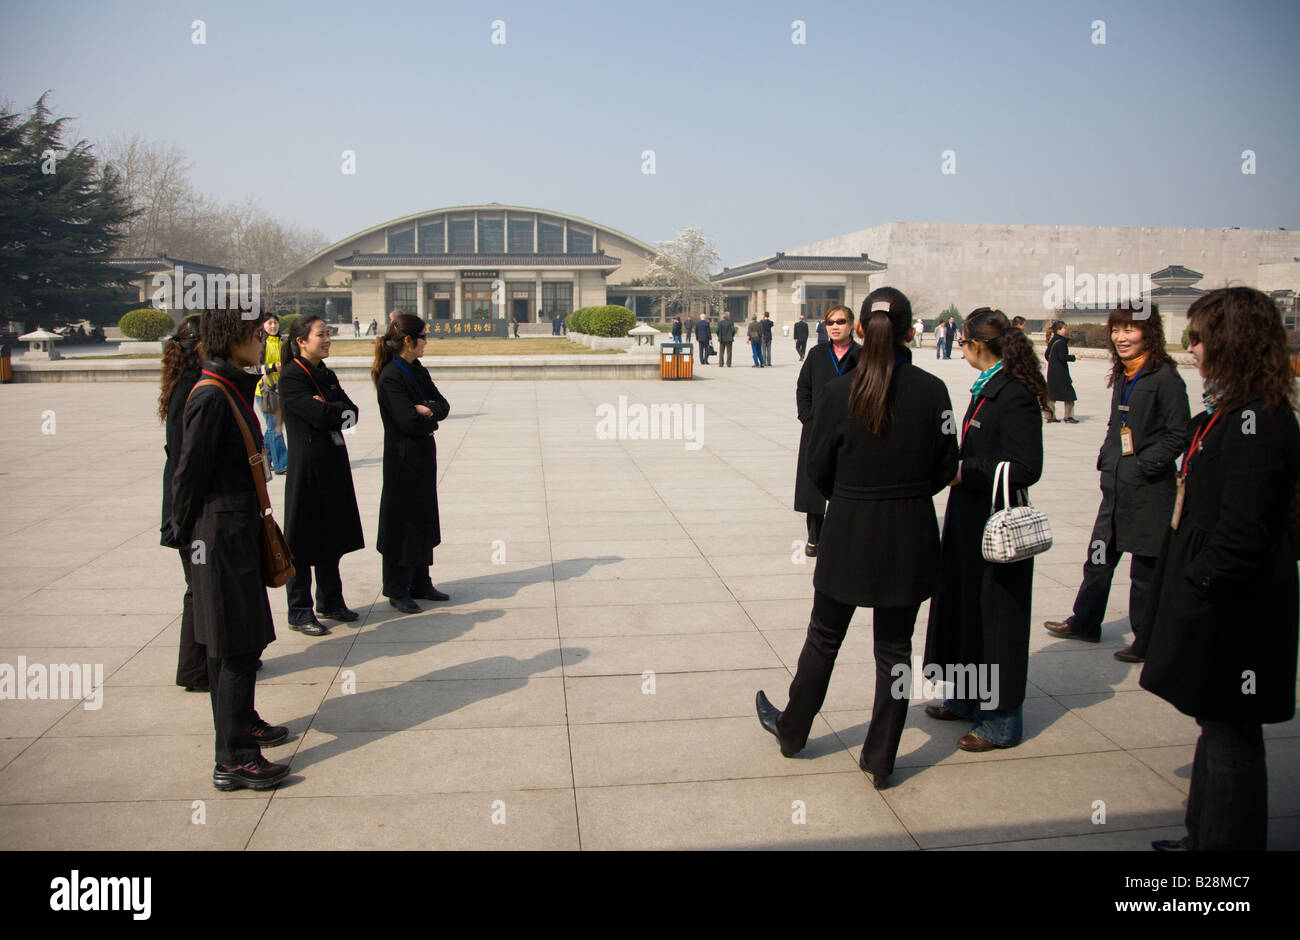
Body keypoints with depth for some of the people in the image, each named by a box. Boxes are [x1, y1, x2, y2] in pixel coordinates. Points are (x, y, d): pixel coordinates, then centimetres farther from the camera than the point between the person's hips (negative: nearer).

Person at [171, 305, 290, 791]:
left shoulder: (233, 389, 11)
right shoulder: (211, 396, -19)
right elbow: (190, 472, -16)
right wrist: (187, 535, -7)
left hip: (241, 529, 10)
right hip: (223, 533, -10)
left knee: (240, 640, 20)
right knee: (236, 646, -4)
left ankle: (244, 723, 36)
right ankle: (233, 760, 4)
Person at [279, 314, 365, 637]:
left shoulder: (327, 375, 12)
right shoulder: (291, 376, -12)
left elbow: (352, 412, 2)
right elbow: (318, 415, -22)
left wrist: (328, 410, -12)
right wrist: (339, 410, -5)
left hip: (333, 465, 8)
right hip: (306, 466, -8)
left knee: (331, 536, 15)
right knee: (303, 540, 1)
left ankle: (330, 601, 27)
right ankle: (299, 612, 11)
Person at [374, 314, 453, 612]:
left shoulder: (418, 371, 10)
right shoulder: (391, 377, -17)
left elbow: (443, 405, 3)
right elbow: (408, 421, -23)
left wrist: (427, 409, -18)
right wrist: (432, 416, -5)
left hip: (423, 457, 8)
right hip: (403, 460, -8)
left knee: (423, 520, 15)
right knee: (403, 523, 1)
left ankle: (420, 583, 27)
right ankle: (397, 590, 14)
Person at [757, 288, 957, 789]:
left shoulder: (839, 391, -11)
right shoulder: (932, 390, -7)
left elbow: (819, 468, -4)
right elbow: (946, 467, -1)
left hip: (849, 531, -1)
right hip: (911, 536, 1)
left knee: (824, 637, 17)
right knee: (894, 648, 12)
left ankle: (792, 730, 35)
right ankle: (881, 760, 21)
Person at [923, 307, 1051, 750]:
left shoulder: (1015, 397, -20)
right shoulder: (987, 386, 8)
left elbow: (1026, 468, -23)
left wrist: (965, 471, -19)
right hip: (970, 517, 10)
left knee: (993, 617, 2)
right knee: (963, 606, 18)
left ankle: (1001, 721, 16)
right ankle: (967, 698, 34)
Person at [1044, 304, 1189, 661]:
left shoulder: (1164, 376, -13)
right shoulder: (1122, 376, 10)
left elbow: (1179, 433, -14)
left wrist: (1146, 464, -17)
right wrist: (1106, 457, 8)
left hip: (1149, 489, -8)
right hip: (1116, 485, 8)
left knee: (1145, 569, 4)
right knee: (1099, 557, 17)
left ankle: (1147, 641, 18)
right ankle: (1084, 622, 32)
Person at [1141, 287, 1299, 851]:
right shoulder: (1229, 409, 11)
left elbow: (1242, 533, -25)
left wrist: (1198, 585, -15)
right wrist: (1180, 590, 15)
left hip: (1232, 614, -10)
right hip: (1214, 605, 10)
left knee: (1231, 739, 3)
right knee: (1217, 728, 20)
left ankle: (1225, 842, 17)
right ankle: (1203, 837, 35)